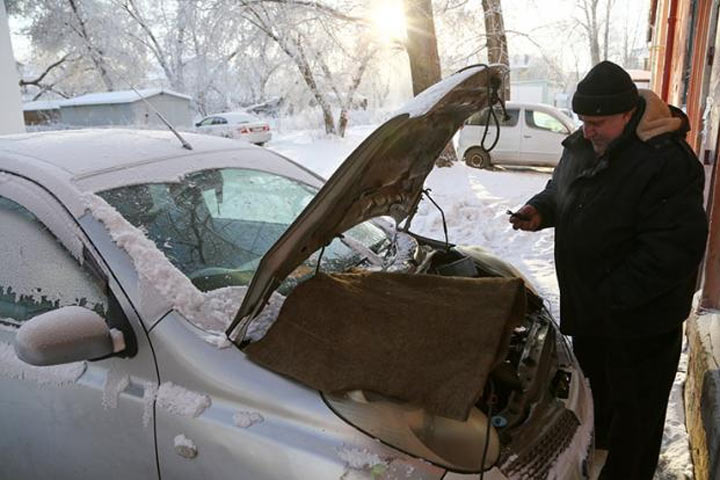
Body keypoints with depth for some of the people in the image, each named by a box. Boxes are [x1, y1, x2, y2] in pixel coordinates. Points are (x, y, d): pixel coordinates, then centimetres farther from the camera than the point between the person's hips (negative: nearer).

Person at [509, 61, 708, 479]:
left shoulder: (666, 163, -27)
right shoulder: (582, 147, 1)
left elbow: (673, 250, -29)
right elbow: (560, 192, 18)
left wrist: (610, 298, -28)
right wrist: (540, 212, -5)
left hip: (639, 319, -8)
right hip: (587, 307, 9)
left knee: (633, 405, 11)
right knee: (592, 379, 29)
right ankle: (597, 439, 55)